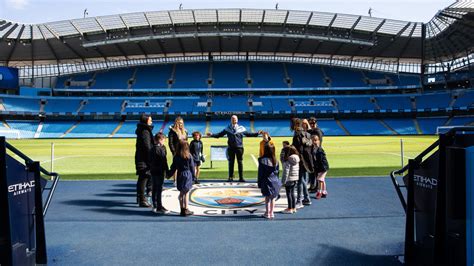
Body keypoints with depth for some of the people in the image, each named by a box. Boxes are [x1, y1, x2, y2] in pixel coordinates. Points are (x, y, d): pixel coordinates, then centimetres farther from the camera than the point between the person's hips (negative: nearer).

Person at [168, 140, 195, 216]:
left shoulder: (176, 157, -1)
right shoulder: (189, 156, -8)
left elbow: (173, 168, 4)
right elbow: (192, 167, -3)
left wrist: (169, 175, 17)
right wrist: (193, 176, 7)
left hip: (180, 175, 3)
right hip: (188, 175, -2)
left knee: (182, 193, 11)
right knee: (185, 193, 1)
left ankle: (183, 210, 14)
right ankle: (185, 209, 1)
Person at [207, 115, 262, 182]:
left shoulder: (241, 128, 6)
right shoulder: (227, 129, 7)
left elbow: (248, 134, 15)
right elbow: (219, 134, 9)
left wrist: (257, 133, 9)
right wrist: (212, 135, -1)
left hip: (239, 147, 0)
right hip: (231, 148, 0)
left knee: (240, 162, 2)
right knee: (231, 163, 4)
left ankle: (241, 178, 7)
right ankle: (230, 177, 12)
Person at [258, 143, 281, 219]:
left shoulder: (262, 160, -13)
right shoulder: (275, 160, -3)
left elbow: (260, 173, -8)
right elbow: (277, 171, 4)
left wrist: (260, 184, 0)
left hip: (267, 182, -3)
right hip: (275, 181, 3)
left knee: (267, 198, 9)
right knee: (272, 198, 14)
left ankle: (267, 213, 15)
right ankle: (271, 213, 21)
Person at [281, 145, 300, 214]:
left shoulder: (287, 161, -18)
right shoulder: (297, 160, 6)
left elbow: (286, 172, -19)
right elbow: (297, 170, 12)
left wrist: (284, 181, -14)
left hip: (289, 180, -8)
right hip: (295, 179, 8)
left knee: (289, 194, 2)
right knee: (292, 193, 16)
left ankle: (290, 209, 7)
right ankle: (294, 208, 22)